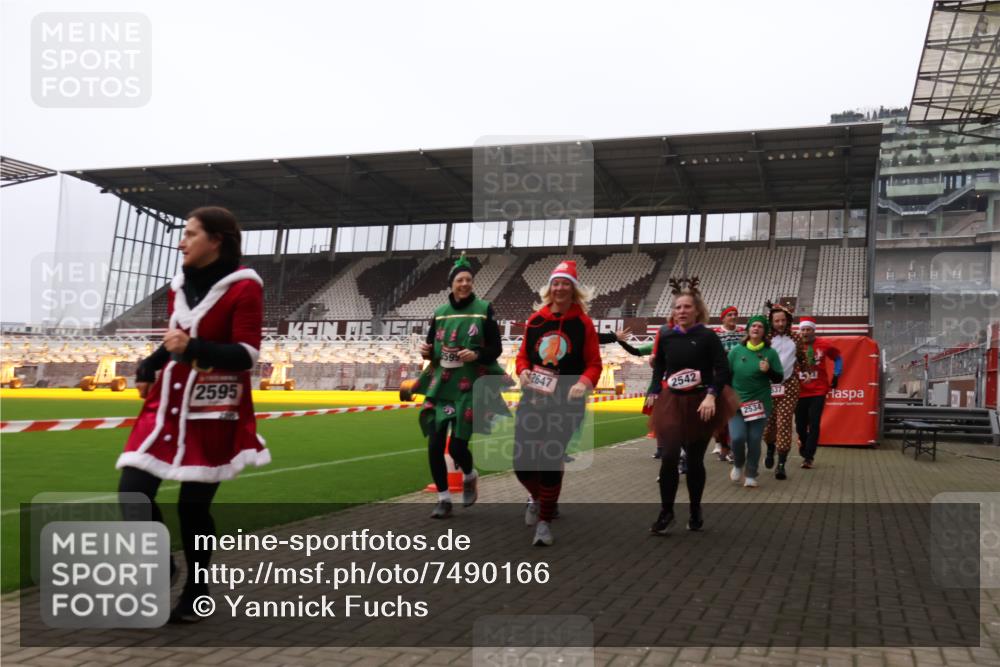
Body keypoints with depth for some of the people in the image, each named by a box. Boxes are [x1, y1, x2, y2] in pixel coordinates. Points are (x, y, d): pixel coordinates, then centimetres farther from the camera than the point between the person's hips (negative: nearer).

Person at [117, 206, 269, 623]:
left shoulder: (243, 288, -10)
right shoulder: (178, 286, 10)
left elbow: (246, 355, -14)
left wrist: (193, 348, -26)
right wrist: (148, 369, 8)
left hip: (212, 413, -6)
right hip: (168, 405, 6)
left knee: (194, 505, 2)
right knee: (132, 492, -5)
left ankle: (196, 590, 24)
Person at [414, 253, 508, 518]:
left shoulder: (484, 309, -1)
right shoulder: (440, 312, 9)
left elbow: (496, 348, -1)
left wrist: (477, 355, -19)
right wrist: (426, 351, -5)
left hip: (469, 387, -3)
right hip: (440, 386, 4)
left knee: (457, 446, -8)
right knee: (434, 446, -2)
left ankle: (470, 476, 28)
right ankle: (444, 500, 14)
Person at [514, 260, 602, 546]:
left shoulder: (583, 323, -2)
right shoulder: (535, 319, 6)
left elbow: (594, 364, 0)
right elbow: (523, 355, 13)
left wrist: (584, 383, -20)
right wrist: (523, 371, -8)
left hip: (566, 403, -3)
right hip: (533, 399, 3)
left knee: (551, 461, -5)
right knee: (522, 462, 2)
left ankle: (545, 520, 16)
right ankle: (537, 496, 37)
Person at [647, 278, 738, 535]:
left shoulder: (707, 336, -8)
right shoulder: (665, 336, 0)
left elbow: (723, 369, -11)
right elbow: (659, 366, 15)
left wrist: (712, 396, -22)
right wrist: (654, 391, 7)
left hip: (700, 403, -2)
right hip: (672, 403, 2)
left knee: (695, 460, 7)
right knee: (669, 457, -9)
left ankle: (695, 511, 26)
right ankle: (666, 511, 7)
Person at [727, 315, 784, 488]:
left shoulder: (770, 353, -1)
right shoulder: (736, 351, 0)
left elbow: (779, 378, 1)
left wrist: (768, 370, -19)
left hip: (760, 403, 0)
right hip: (736, 402, 0)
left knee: (754, 441, 2)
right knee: (738, 437, -11)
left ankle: (751, 476, 16)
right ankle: (738, 465, 19)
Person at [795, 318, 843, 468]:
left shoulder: (824, 345, -4)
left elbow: (838, 358, 14)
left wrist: (836, 376, 10)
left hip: (818, 391, -1)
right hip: (800, 392, 1)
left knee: (814, 424, -8)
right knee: (800, 424, 9)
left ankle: (808, 456, -4)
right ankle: (805, 448, 33)